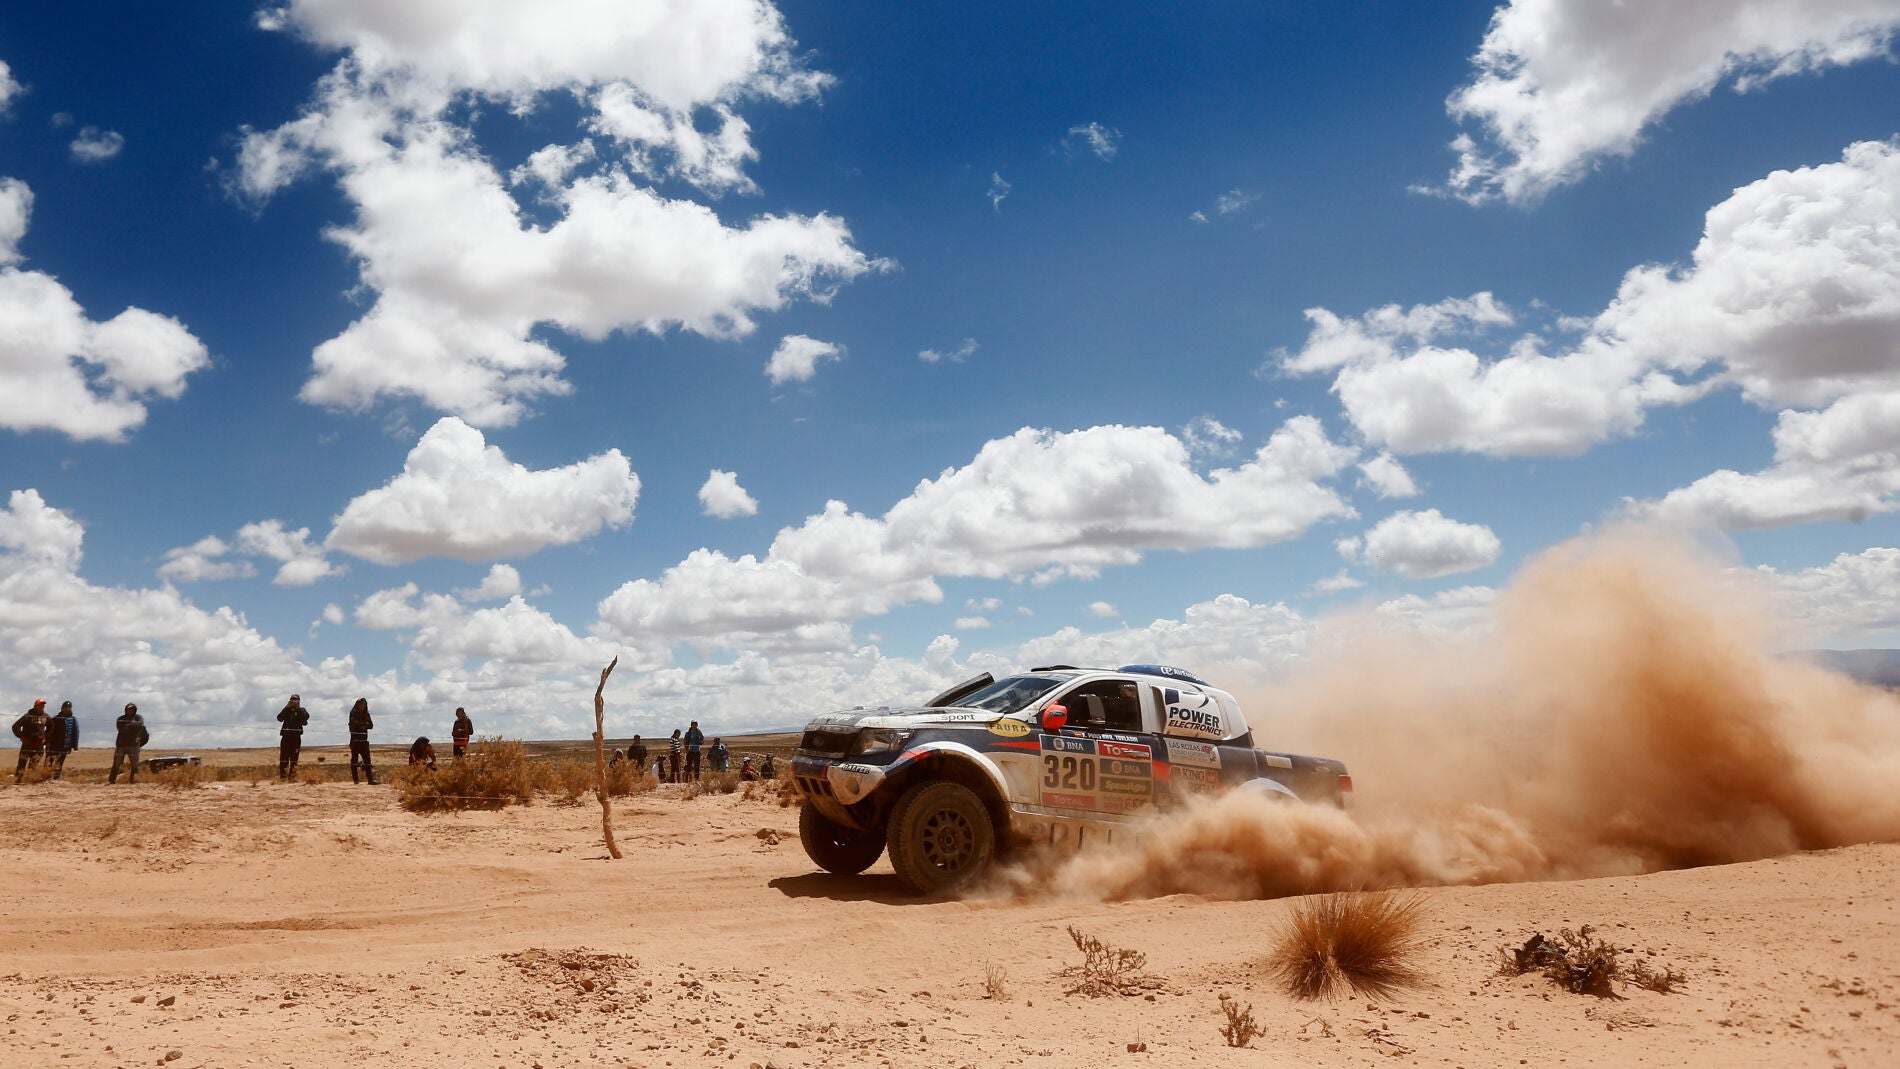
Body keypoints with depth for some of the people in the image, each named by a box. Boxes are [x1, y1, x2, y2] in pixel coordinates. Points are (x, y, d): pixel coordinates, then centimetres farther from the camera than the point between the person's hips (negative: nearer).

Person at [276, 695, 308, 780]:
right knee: (284, 757, -5)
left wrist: (297, 708, -15)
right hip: (286, 736, 1)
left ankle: (292, 775, 0)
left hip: (296, 737, -1)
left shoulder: (301, 710, 9)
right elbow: (279, 718, -5)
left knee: (294, 757, -2)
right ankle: (283, 775, -6)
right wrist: (287, 707, -11)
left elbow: (306, 717, -11)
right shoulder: (286, 710, 12)